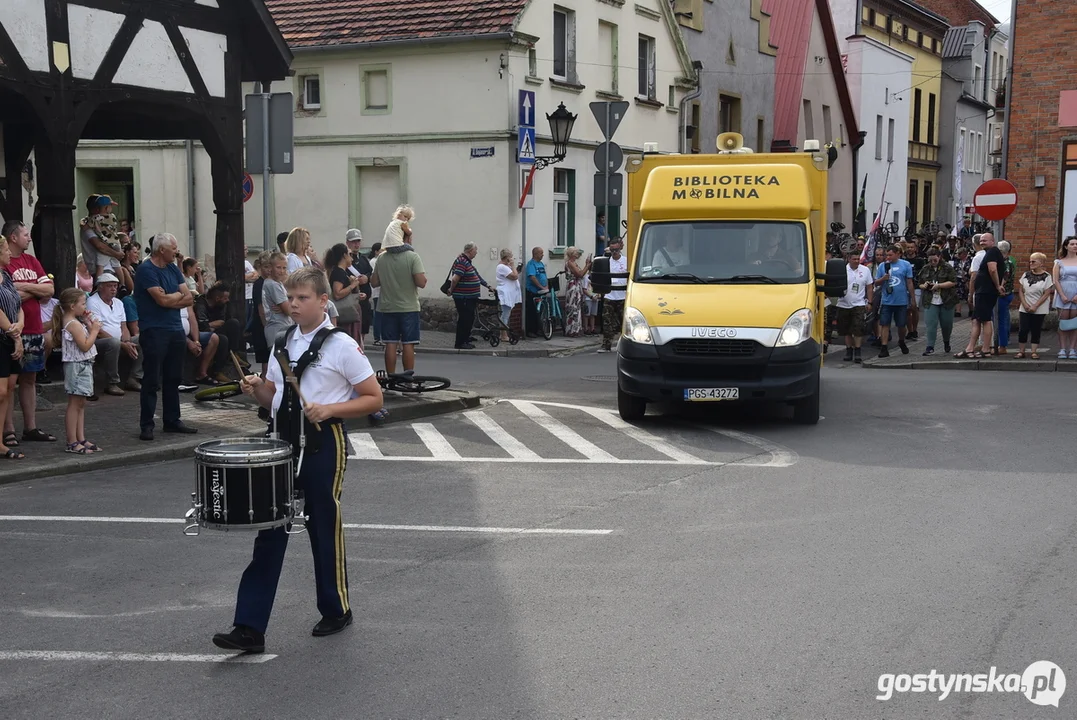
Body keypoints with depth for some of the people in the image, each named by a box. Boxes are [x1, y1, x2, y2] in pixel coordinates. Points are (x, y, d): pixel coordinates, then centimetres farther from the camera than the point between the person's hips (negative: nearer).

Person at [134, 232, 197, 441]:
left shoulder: (173, 269, 13)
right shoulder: (146, 270, -10)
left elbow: (189, 299, 7)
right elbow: (162, 300, -19)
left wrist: (169, 299, -9)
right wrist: (179, 295, 0)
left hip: (175, 330, 8)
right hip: (154, 331, -8)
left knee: (173, 378, 12)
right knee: (152, 381, -4)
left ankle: (172, 420, 21)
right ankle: (146, 425, 0)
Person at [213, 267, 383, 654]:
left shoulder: (341, 346, -8)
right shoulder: (283, 343, 10)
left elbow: (373, 399, -7)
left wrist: (329, 409, -19)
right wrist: (257, 390, -4)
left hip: (323, 445, -5)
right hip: (284, 443, 5)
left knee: (325, 528, 7)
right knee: (269, 531, 1)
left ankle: (336, 610, 28)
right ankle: (249, 627, 1)